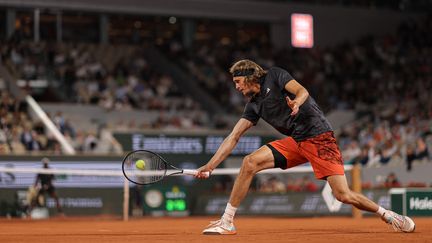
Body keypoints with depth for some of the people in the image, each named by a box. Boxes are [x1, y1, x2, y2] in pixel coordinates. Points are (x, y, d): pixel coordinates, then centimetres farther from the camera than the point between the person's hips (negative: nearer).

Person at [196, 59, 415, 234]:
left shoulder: (274, 76, -1)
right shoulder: (254, 105, 15)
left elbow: (302, 91, -16)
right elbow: (233, 137, 14)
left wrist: (297, 102, -40)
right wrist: (210, 166, 8)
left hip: (319, 137, -6)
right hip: (295, 142, 6)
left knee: (343, 195, -17)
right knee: (250, 162, -12)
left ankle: (386, 214, 7)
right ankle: (227, 222, -7)